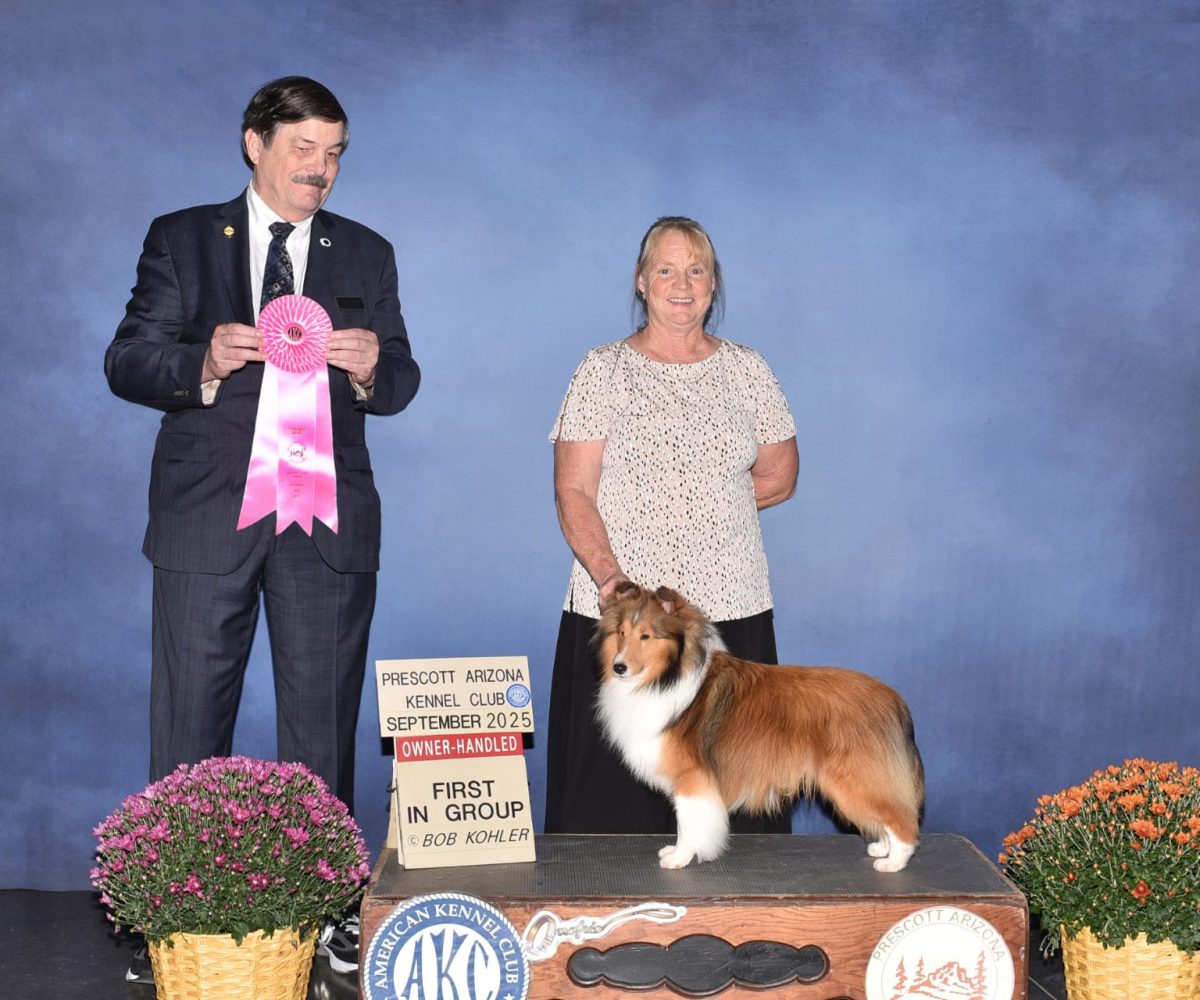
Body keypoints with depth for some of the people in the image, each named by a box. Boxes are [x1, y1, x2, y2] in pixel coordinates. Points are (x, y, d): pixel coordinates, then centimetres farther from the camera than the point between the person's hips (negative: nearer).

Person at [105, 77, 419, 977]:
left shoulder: (367, 254, 13)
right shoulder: (181, 240, 7)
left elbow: (400, 385, 9)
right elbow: (127, 363, 1)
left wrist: (371, 368, -15)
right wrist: (203, 364, -19)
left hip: (329, 518, 2)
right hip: (208, 513, -1)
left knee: (323, 725, 6)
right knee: (190, 723, 4)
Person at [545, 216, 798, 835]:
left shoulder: (746, 370, 12)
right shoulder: (604, 371, 3)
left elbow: (778, 478, 13)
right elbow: (573, 493, -4)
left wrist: (684, 505, 3)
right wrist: (607, 573, -21)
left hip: (731, 610, 2)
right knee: (614, 789, -3)